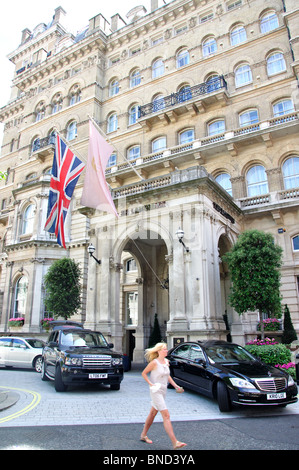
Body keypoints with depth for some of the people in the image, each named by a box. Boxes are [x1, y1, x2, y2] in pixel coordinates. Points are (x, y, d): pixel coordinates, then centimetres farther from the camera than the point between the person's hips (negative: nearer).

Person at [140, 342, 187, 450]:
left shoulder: (166, 361, 5)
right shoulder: (154, 362, -16)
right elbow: (143, 373, -7)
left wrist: (175, 386, 8)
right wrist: (151, 384, -17)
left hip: (163, 391, 8)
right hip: (156, 391, -8)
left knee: (153, 413, 19)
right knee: (166, 416, -11)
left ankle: (143, 435, 34)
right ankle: (175, 442, -10)